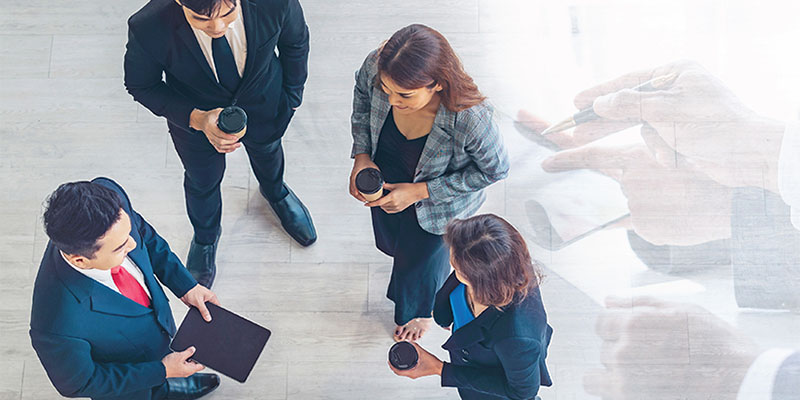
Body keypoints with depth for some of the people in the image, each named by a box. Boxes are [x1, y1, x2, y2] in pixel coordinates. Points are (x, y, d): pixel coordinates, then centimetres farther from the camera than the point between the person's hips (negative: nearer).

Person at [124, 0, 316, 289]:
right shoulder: (149, 28, -40)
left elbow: (295, 42, -13)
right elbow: (140, 85, -19)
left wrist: (292, 94, 3)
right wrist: (197, 119, -35)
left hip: (265, 107, 1)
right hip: (193, 118, -1)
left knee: (268, 153, 34)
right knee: (203, 181, 27)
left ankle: (275, 192, 74)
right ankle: (205, 237, 64)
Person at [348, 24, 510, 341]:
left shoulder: (470, 119, -46)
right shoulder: (375, 67, -35)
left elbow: (494, 169, -25)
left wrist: (420, 191, -28)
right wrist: (361, 155, -17)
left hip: (436, 200, -3)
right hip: (385, 175, 3)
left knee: (420, 258, 27)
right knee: (389, 240, 35)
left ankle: (419, 311, 64)